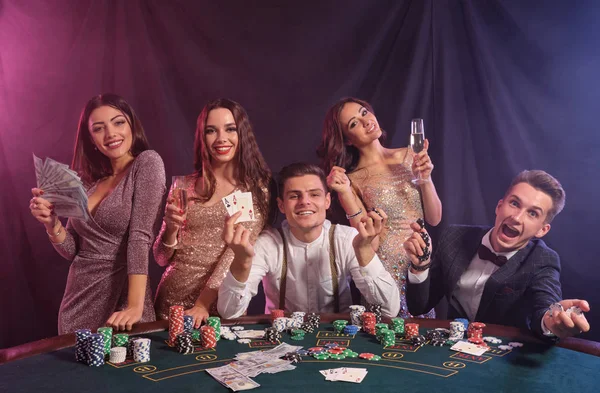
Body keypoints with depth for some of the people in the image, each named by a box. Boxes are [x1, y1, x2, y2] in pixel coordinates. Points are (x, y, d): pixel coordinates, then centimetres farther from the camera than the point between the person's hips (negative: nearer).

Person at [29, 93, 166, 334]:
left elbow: (140, 235, -19)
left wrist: (135, 306, -25)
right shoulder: (88, 182, 7)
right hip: (78, 301, 5)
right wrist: (51, 222, -9)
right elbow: (72, 250, 10)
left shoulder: (148, 163, -9)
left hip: (122, 297, -5)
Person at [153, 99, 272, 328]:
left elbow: (239, 251, -10)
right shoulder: (184, 186, 5)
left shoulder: (257, 189, -1)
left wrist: (203, 304, -19)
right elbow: (162, 259, 8)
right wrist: (171, 228, -10)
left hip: (220, 304, -2)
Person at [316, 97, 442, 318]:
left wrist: (426, 178, -10)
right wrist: (345, 193, -19)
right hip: (387, 272, -3)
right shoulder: (352, 180, -4)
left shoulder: (410, 156, 4)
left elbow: (434, 219, 5)